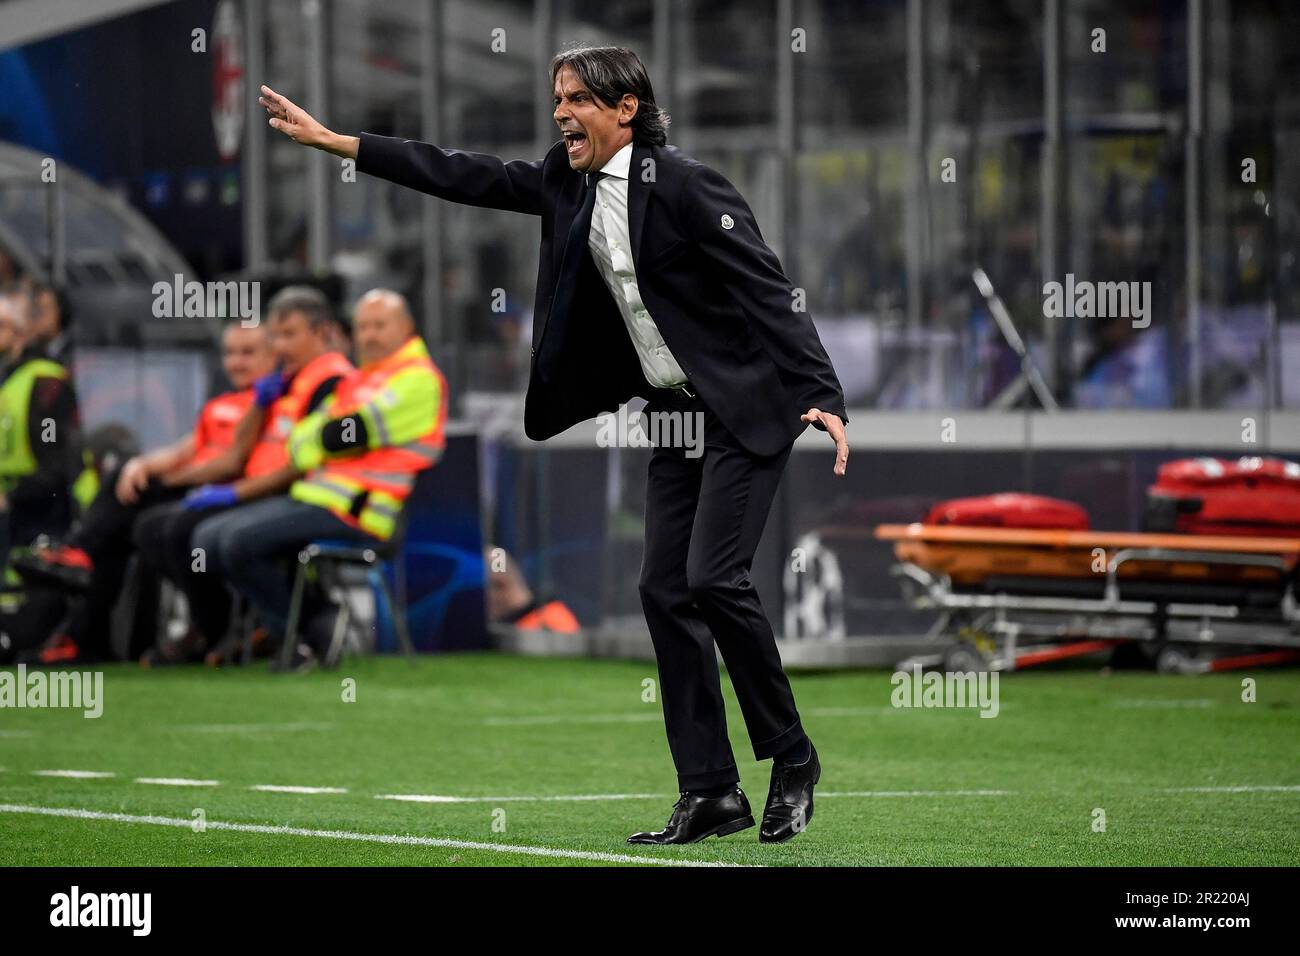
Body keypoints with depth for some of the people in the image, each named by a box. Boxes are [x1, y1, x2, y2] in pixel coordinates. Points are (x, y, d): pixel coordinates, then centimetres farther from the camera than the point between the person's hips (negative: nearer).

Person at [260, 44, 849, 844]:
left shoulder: (684, 185, -16)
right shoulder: (568, 183, 7)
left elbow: (770, 289, -18)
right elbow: (463, 178, 10)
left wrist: (822, 396, -25)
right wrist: (328, 140, 9)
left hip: (745, 411, -8)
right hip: (676, 417, 8)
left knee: (713, 577, -16)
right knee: (666, 591, 2)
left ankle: (792, 760, 0)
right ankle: (711, 795, 4)